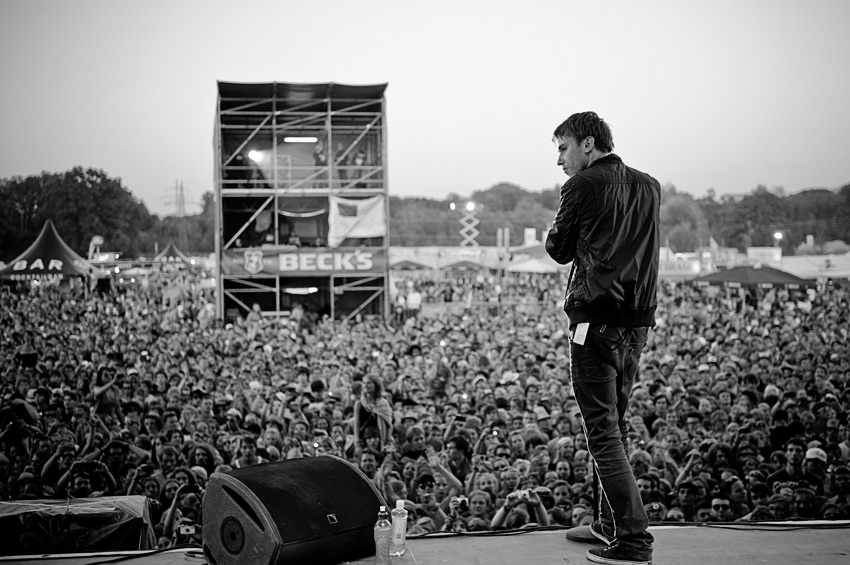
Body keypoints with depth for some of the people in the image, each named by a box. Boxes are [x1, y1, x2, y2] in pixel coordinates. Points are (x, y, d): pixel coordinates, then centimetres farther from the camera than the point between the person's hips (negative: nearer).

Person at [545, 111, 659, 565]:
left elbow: (559, 251, 4)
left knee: (602, 429, -6)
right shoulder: (650, 188, 14)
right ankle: (611, 524, 28)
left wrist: (560, 230, 22)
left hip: (596, 319, -7)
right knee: (615, 424, 18)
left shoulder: (583, 186, -4)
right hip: (639, 321, 7)